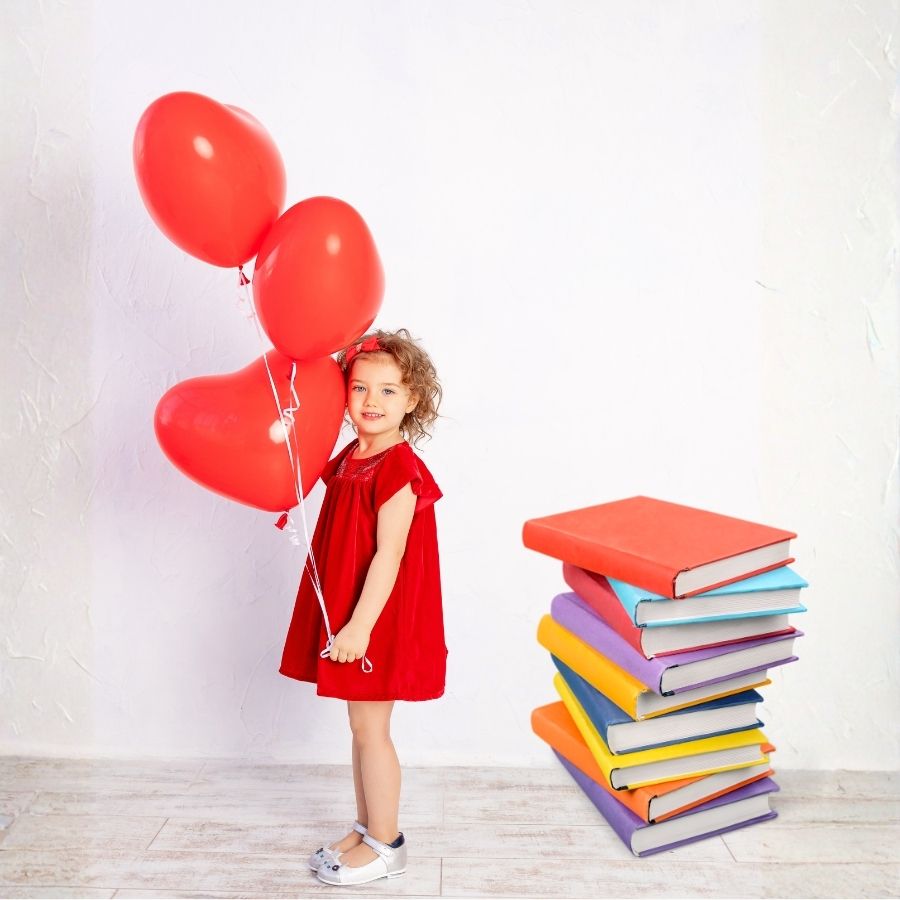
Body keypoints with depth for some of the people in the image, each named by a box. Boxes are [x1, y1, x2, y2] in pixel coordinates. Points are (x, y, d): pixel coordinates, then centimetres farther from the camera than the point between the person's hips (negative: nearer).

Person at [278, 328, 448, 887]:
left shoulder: (398, 469, -19)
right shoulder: (350, 458, 7)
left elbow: (389, 555, -22)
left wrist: (360, 625, -23)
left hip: (378, 620, -8)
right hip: (347, 615, 8)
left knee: (369, 727, 4)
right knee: (363, 726, 18)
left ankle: (385, 846, 22)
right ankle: (367, 829, 35)